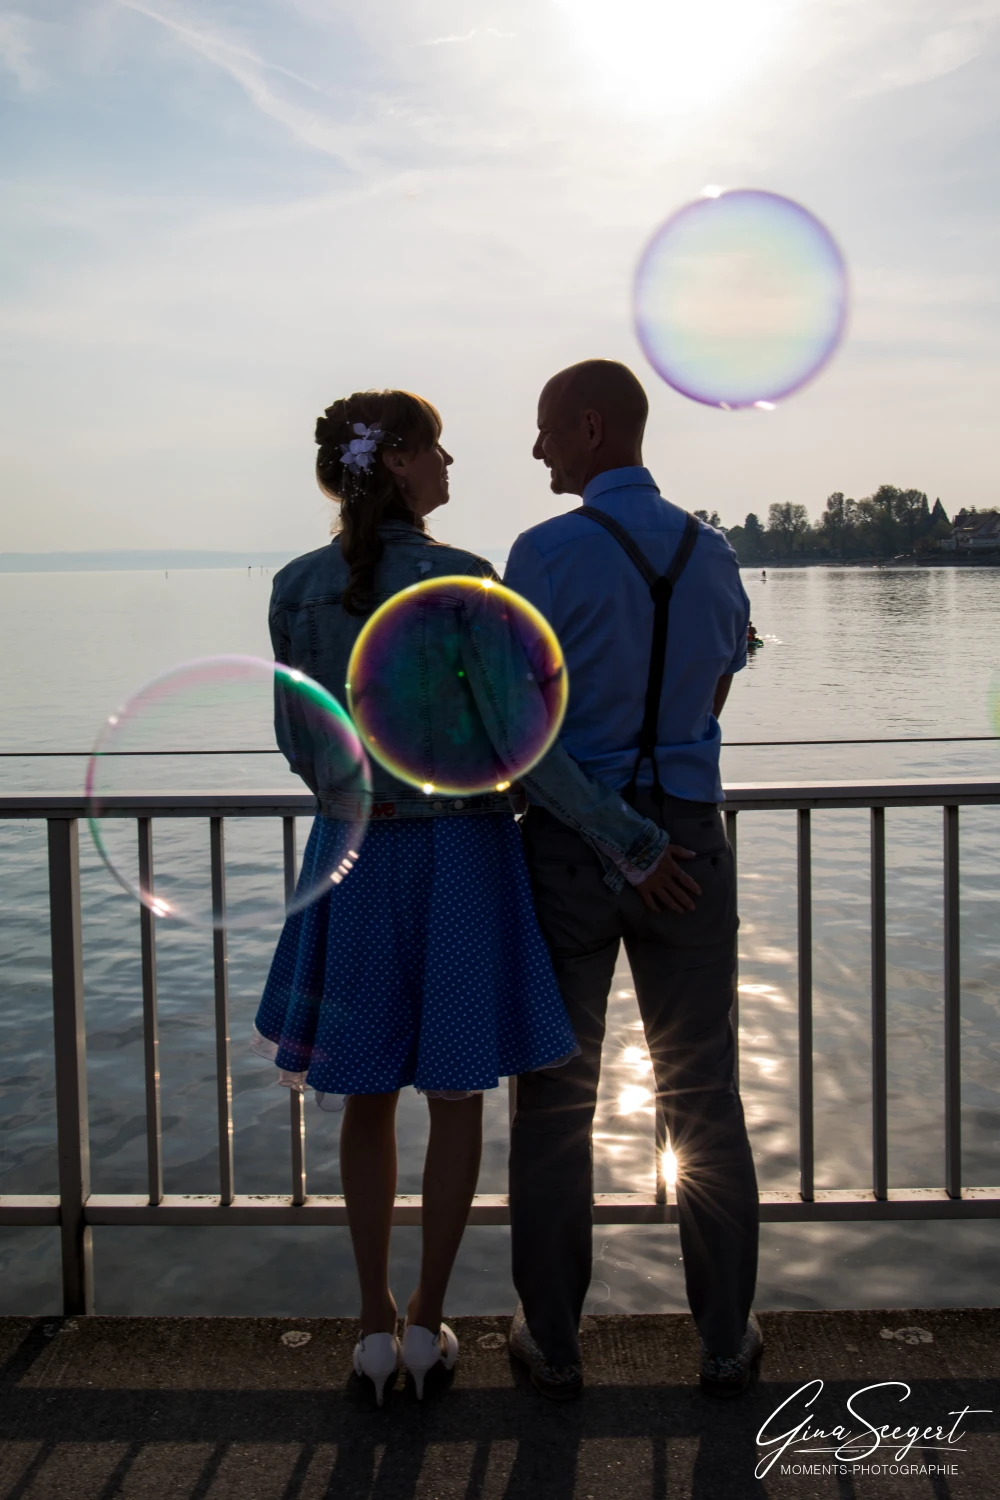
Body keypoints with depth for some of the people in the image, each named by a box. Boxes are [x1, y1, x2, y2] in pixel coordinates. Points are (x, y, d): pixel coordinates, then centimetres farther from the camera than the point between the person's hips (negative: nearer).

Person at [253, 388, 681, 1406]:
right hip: (459, 858, -3)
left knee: (367, 1093, 16)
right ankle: (427, 1323, 20)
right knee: (456, 1091, 13)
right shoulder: (462, 585, -16)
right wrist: (631, 844, -13)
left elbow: (301, 744, 5)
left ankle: (375, 1325, 21)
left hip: (354, 861, 3)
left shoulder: (298, 589, -3)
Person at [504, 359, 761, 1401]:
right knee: (702, 1097, 12)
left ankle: (553, 1342, 19)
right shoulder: (714, 556, 5)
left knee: (554, 1099, 9)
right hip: (685, 844, 4)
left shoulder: (544, 555, -12)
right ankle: (726, 1338, 22)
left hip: (567, 845, -3)